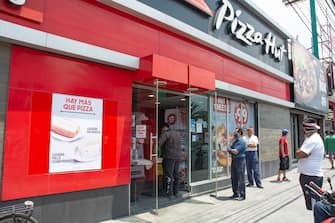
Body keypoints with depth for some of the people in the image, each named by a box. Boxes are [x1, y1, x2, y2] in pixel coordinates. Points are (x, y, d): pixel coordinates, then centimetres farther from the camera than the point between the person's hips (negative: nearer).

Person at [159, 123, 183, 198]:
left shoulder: (165, 134, -9)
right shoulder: (177, 133, 15)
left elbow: (159, 143, -20)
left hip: (169, 157, -8)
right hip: (178, 156, 8)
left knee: (168, 175, -4)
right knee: (176, 174, 14)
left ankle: (168, 193, -2)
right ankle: (175, 192, 22)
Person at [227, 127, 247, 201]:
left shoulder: (242, 142, -12)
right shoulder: (234, 141, 16)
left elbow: (236, 152, -17)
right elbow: (228, 148, 10)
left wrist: (231, 150, 0)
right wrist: (233, 150, -8)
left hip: (240, 160, -9)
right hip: (234, 160, 9)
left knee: (240, 179, -4)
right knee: (233, 178, 13)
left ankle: (242, 195, 5)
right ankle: (236, 193, 25)